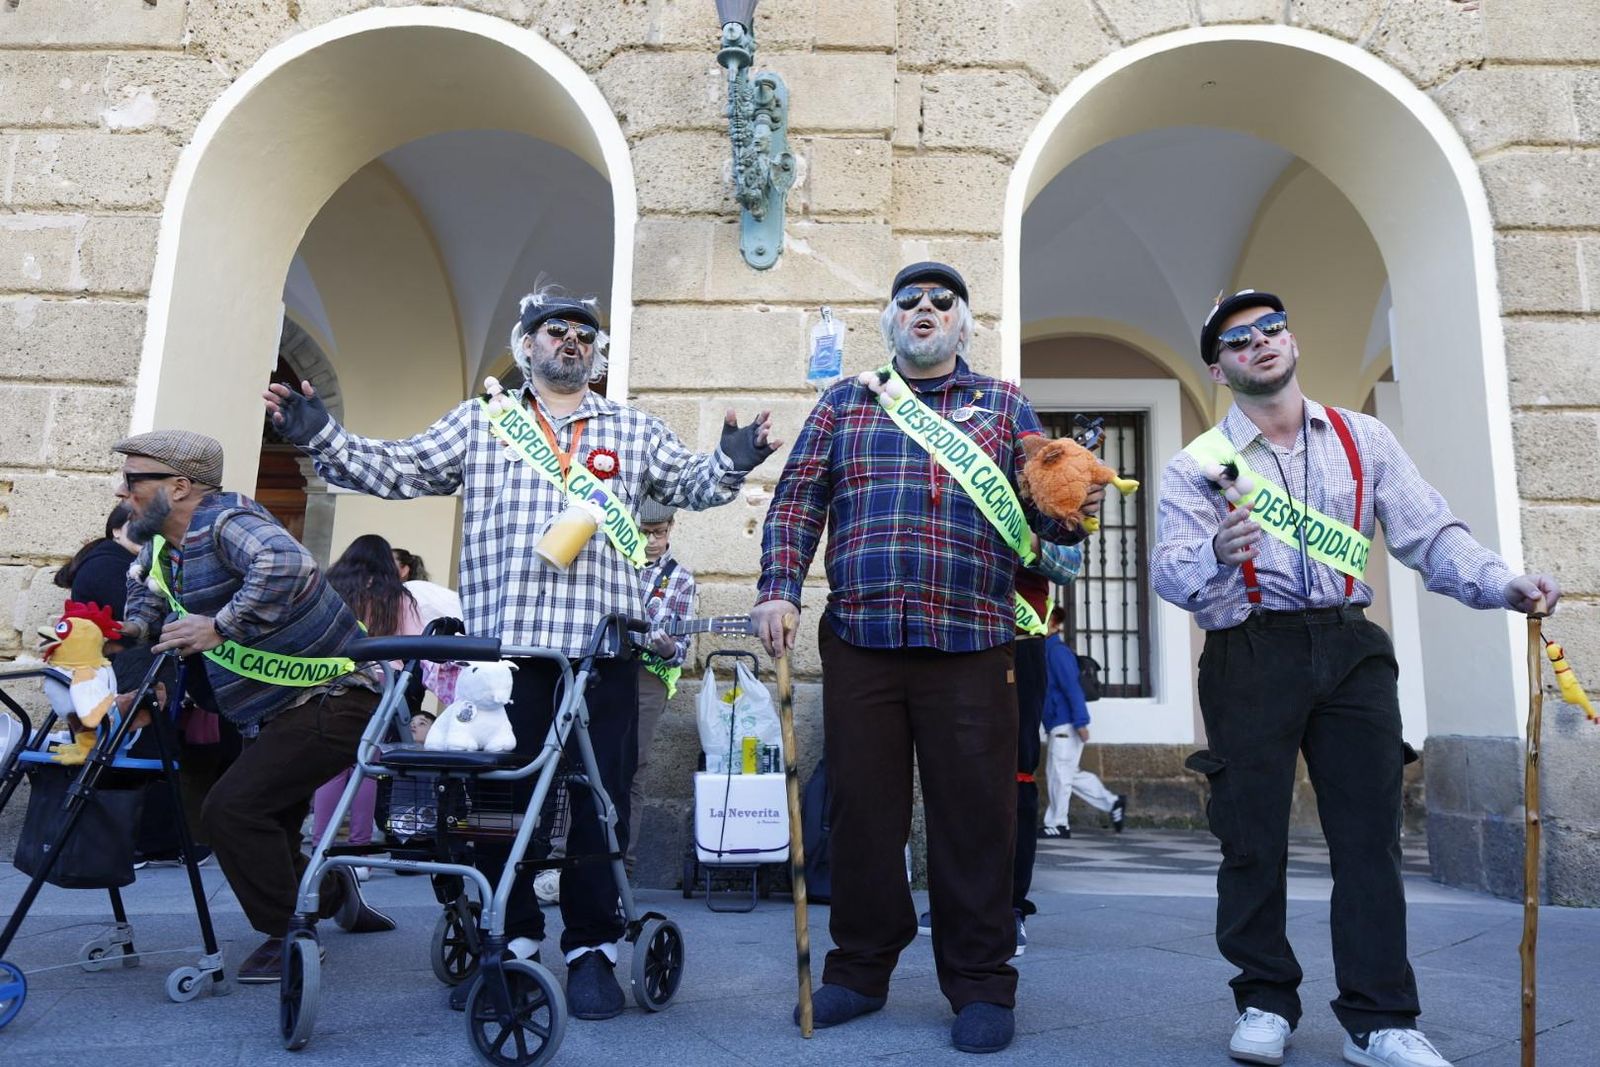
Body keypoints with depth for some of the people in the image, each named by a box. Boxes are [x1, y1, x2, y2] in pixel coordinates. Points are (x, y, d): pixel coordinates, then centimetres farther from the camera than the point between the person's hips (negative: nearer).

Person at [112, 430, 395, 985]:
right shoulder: (162, 544, 8)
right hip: (273, 716, 10)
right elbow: (146, 584, 31)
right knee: (265, 835, 16)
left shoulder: (227, 521, -21)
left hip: (333, 700, -10)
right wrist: (137, 627, 11)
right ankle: (333, 893, 41)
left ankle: (292, 935, 0)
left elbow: (287, 565, -42)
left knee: (232, 810, -17)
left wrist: (220, 627, -36)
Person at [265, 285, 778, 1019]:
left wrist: (731, 461, -7)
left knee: (599, 795, 2)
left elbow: (690, 484, 13)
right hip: (500, 639, 1)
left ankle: (592, 947, 14)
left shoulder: (634, 429, 17)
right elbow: (397, 470, 11)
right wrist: (319, 436, -1)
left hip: (600, 642, 0)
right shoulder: (480, 421, 15)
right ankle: (508, 938, 20)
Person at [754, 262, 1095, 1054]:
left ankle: (980, 983, 17)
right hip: (858, 641, 1)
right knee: (862, 808, 8)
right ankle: (860, 967, 24)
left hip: (971, 647, -1)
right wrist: (779, 590, -4)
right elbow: (796, 501, 9)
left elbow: (1041, 511, 8)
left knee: (973, 814, 3)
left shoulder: (1003, 405, 14)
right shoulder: (844, 402, 15)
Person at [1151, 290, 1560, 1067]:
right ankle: (1266, 1003, 19)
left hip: (1350, 649, 3)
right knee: (1254, 837, 2)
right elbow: (1169, 573, -10)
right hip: (1249, 655, -2)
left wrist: (1501, 584, -12)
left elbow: (1428, 533, 5)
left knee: (1369, 835, 3)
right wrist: (1217, 554, -31)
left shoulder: (1362, 440, 11)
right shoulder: (1199, 464, 2)